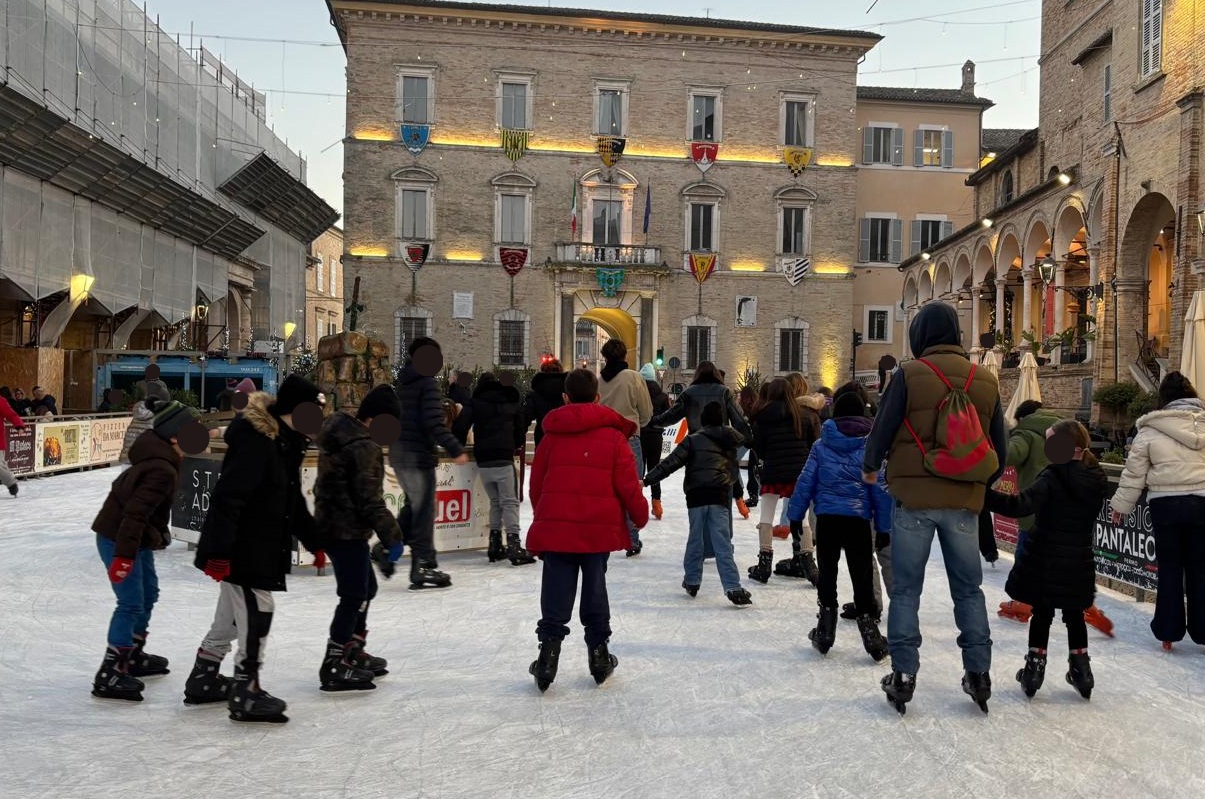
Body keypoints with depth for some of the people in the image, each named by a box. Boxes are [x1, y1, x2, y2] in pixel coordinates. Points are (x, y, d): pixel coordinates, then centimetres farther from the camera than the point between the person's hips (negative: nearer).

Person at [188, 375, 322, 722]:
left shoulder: (285, 442, 10)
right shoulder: (256, 440, -22)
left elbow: (293, 501, 19)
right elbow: (227, 497, -26)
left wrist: (314, 541, 22)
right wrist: (218, 550, -28)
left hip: (260, 547, 11)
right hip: (239, 548, -11)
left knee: (231, 614, 20)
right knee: (257, 612, -7)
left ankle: (203, 680, 34)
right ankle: (246, 693, 3)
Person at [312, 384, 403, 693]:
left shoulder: (339, 432, 10)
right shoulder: (365, 447, -20)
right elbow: (370, 498, -22)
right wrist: (391, 534, -18)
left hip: (331, 525, 10)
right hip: (347, 531, -10)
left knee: (365, 588, 20)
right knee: (354, 596, -4)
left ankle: (352, 652, 32)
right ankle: (335, 666, 1)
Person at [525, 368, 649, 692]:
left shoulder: (551, 434, 6)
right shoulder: (613, 435, -1)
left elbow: (536, 483, 12)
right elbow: (627, 483, -4)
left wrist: (542, 518, 24)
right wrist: (640, 515, 11)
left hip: (556, 527, 1)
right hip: (599, 528, 0)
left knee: (556, 592, 6)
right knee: (595, 589, 13)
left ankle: (549, 652, 1)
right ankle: (599, 652, 20)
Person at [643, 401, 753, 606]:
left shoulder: (692, 440, 3)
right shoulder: (730, 439, 11)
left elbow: (671, 462, -6)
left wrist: (648, 479, -8)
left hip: (696, 496, -1)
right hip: (719, 496, 1)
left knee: (695, 539, 15)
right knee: (722, 544, -3)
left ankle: (692, 581, 25)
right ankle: (733, 588, -11)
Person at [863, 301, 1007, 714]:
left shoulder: (910, 375, -8)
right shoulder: (986, 381, 6)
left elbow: (883, 429, -5)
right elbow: (999, 448, 11)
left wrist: (870, 467, 15)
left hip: (914, 497, -3)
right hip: (964, 501, 4)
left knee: (905, 589, 6)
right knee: (968, 589, 15)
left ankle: (903, 675, 7)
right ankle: (978, 673, 18)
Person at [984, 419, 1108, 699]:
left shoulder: (1052, 477, -19)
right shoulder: (1096, 480, 1)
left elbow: (1022, 505, -32)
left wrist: (985, 495, -36)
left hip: (1044, 559, -4)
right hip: (1079, 561, 5)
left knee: (1042, 613, 8)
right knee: (1074, 615, 18)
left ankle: (1035, 665, 13)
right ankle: (1081, 668, 24)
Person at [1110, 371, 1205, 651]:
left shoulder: (1150, 430, -3)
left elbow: (1134, 472, 0)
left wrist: (1122, 504, 10)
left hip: (1166, 504, -1)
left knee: (1169, 567, 9)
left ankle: (1168, 631, 15)